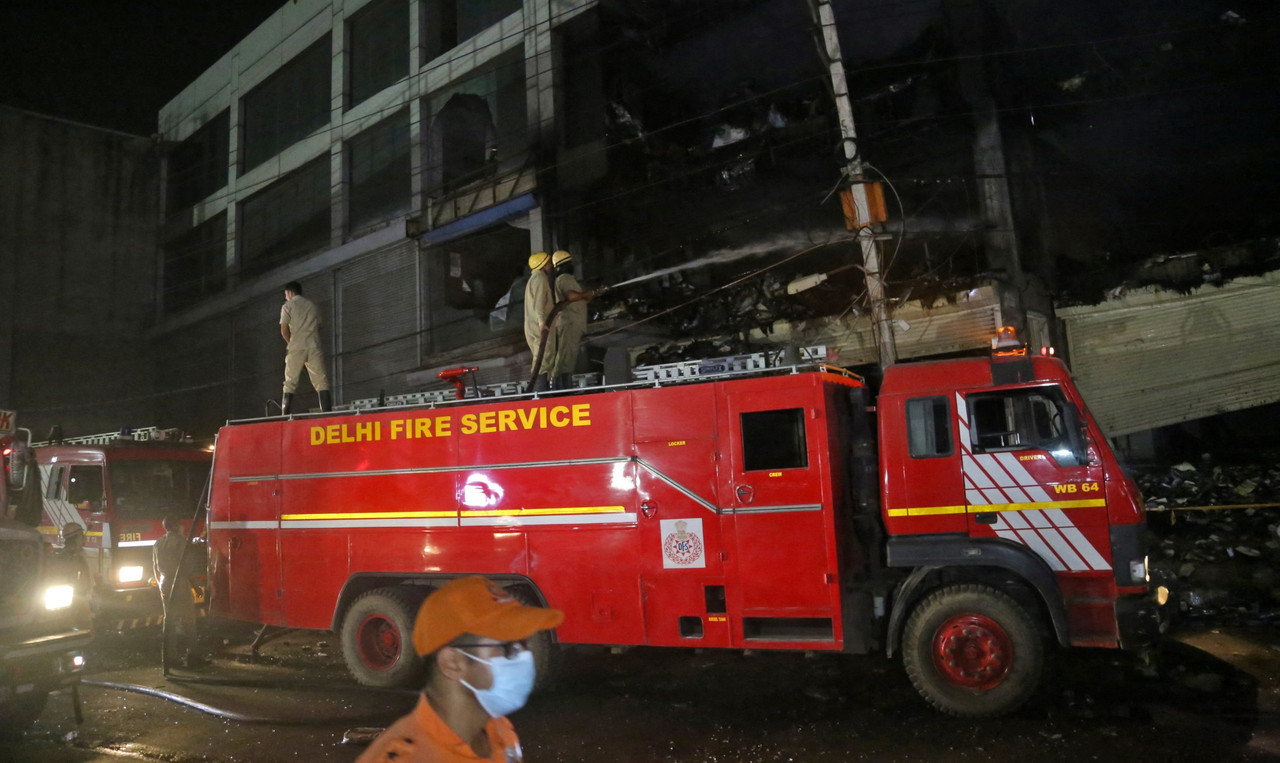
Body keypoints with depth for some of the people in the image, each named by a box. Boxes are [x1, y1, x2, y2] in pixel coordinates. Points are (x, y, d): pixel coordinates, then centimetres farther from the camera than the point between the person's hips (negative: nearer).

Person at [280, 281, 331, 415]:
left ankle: (286, 414, -4)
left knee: (290, 382, 3)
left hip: (296, 348, -2)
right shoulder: (313, 305, 17)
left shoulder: (287, 306, 6)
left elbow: (284, 331, 1)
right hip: (314, 346, 2)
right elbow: (318, 327, 14)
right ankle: (327, 412, -16)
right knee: (321, 380, -3)